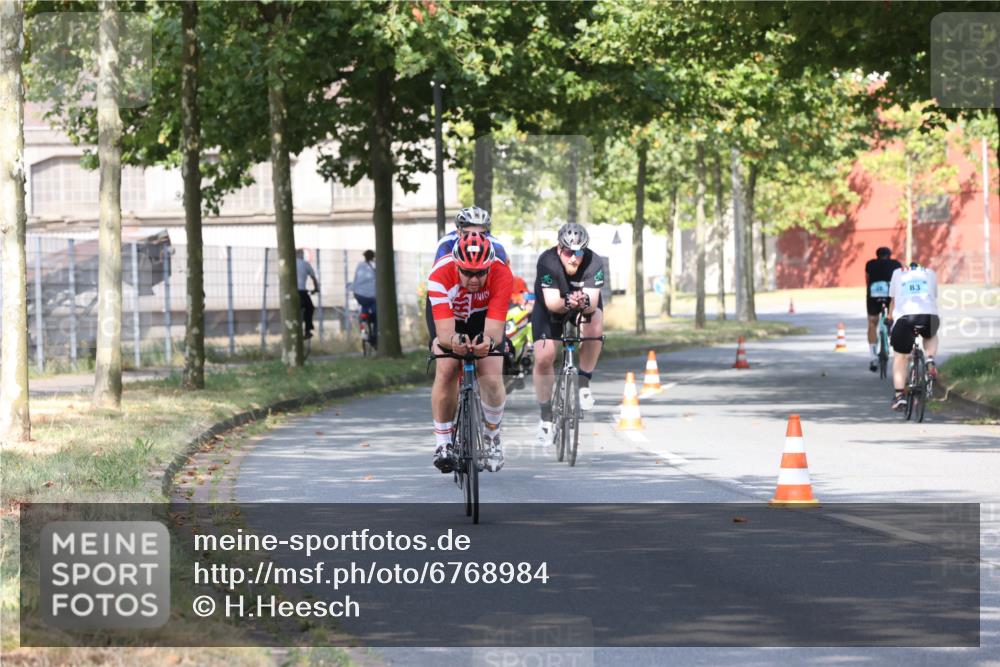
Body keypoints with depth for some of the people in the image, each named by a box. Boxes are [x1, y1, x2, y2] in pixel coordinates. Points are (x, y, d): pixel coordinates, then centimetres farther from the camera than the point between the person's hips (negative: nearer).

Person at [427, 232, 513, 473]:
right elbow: (444, 332, -45)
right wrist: (453, 340, -68)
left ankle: (492, 437, 12)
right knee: (446, 371, -23)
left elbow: (494, 329, -44)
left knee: (492, 379, -16)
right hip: (448, 313, 0)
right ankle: (443, 443, -9)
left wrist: (489, 341, -67)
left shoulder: (501, 275, -37)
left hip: (484, 315, 0)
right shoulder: (440, 275, -39)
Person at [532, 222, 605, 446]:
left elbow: (593, 302, -36)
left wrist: (585, 302, -59)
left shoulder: (594, 263, -30)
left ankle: (584, 383, -15)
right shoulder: (547, 261, -31)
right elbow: (551, 302, -36)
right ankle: (546, 415, 6)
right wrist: (566, 303, -57)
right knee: (543, 359, -14)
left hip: (586, 307, 0)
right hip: (551, 308, 0)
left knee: (594, 327, -34)